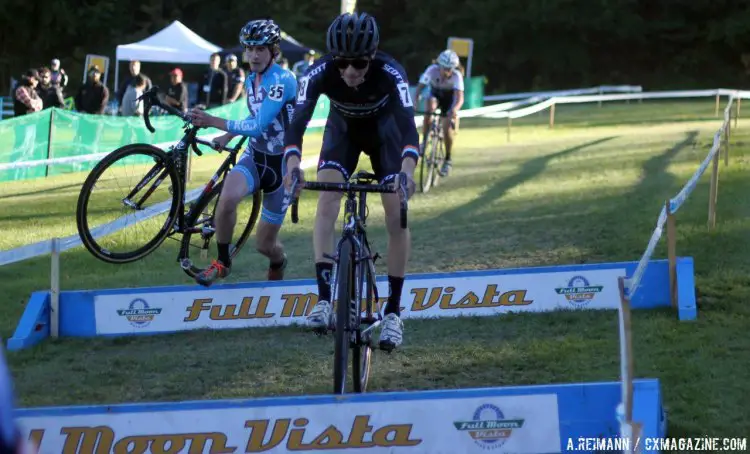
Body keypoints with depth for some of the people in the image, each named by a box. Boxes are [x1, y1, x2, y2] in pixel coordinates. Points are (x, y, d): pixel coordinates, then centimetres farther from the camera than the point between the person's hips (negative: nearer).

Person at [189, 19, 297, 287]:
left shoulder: (283, 81, -21)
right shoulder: (251, 80, 4)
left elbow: (259, 126, -30)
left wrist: (214, 122, -34)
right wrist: (227, 137, 14)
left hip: (281, 163, -5)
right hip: (255, 157, 5)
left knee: (265, 244, 4)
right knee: (227, 197, -31)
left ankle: (278, 262, 42)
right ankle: (222, 262, -11)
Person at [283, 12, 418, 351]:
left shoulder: (390, 73, -38)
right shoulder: (319, 73, -34)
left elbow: (408, 124, -48)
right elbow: (298, 121, -43)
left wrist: (407, 169, -67)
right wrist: (293, 164, -62)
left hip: (384, 129, -1)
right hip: (343, 128, 1)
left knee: (396, 217, -11)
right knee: (327, 201, -22)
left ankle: (393, 311, 1)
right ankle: (323, 299, -23)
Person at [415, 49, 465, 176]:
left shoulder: (456, 76, -34)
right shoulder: (432, 70, -31)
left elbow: (460, 98, -43)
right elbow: (420, 87, -32)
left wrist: (455, 109, -63)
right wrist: (415, 103, -48)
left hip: (449, 99, -1)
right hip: (435, 95, 1)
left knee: (447, 128, -13)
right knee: (430, 106, -33)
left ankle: (447, 160, 9)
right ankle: (424, 141, -17)